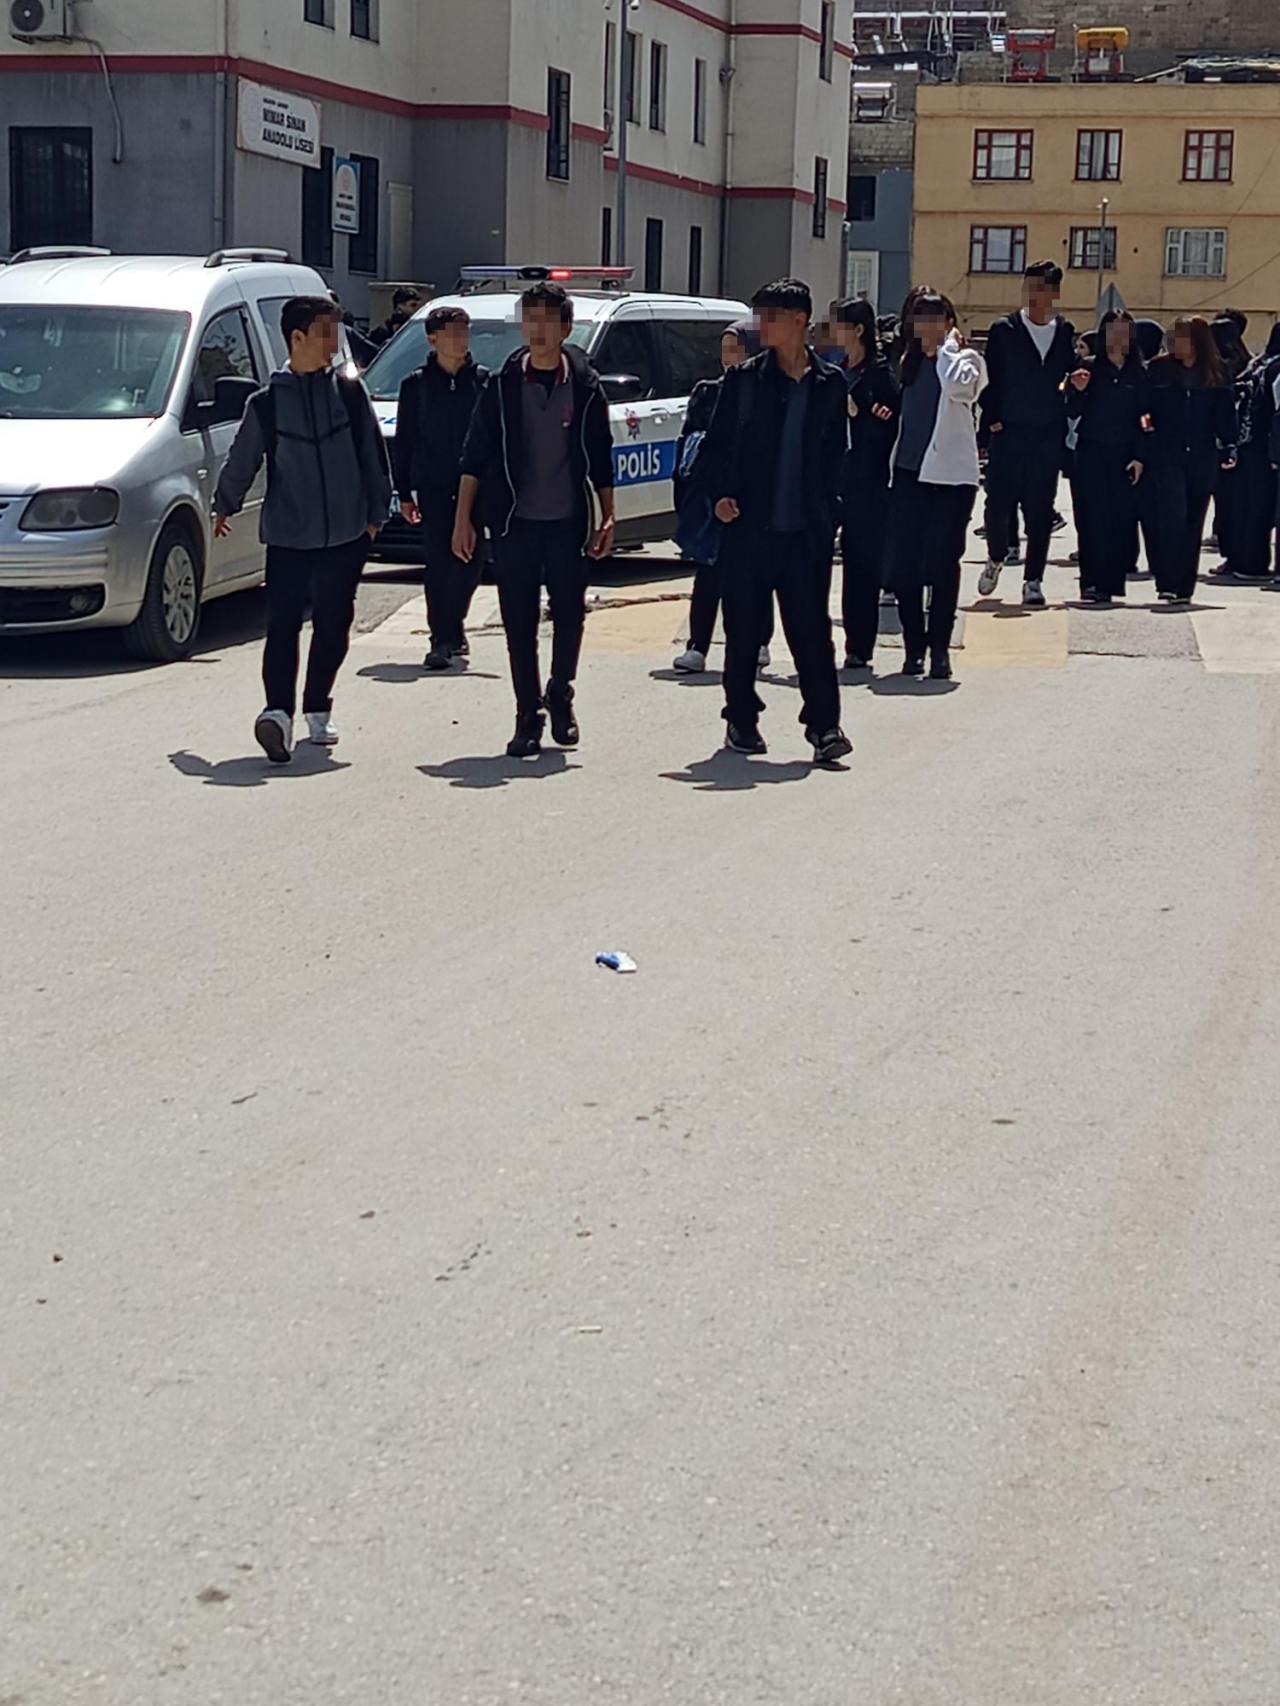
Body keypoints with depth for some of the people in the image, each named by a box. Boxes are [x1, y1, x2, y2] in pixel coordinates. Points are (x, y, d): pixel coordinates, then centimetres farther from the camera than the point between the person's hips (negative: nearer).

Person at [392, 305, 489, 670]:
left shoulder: (483, 381, 5)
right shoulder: (416, 385, 4)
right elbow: (403, 443, 7)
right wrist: (404, 494, 3)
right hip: (432, 485, -1)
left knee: (469, 559, 4)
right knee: (438, 561, -5)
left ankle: (452, 625, 26)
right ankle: (443, 639, -1)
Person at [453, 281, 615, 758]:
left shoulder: (585, 386, 3)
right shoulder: (502, 387, 2)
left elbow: (601, 460, 9)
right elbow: (475, 457, 3)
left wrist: (607, 518, 5)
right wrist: (463, 519, -3)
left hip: (567, 521, 0)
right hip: (515, 522, 0)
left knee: (569, 615, 5)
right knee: (519, 623, 1)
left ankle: (560, 698, 27)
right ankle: (528, 717, 9)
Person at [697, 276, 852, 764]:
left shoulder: (830, 383, 6)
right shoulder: (743, 379, 4)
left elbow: (836, 452, 10)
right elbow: (717, 443, 6)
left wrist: (827, 512, 3)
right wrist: (723, 494, -8)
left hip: (806, 530, 0)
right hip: (749, 524, 0)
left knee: (810, 627, -2)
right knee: (743, 627, 6)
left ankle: (824, 724, 1)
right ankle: (741, 719, 17)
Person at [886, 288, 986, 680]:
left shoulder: (966, 359, -2)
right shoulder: (909, 362, 16)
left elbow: (958, 385, -25)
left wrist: (949, 346, -12)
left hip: (949, 476, -5)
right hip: (909, 473, 5)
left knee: (941, 564, -5)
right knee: (903, 565, 1)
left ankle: (939, 648, 4)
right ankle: (913, 647, 11)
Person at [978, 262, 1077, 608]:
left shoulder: (1066, 333, 7)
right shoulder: (1004, 330, 1)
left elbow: (1071, 376, 14)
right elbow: (990, 379, 1)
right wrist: (992, 420, -8)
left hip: (1048, 437, 1)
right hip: (1008, 433, -1)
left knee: (1040, 511, 2)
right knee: (998, 503, -2)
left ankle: (1033, 580, 10)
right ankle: (996, 559, 26)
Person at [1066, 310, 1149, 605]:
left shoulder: (1139, 374, 8)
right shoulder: (1089, 368, 2)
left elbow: (1143, 418, 8)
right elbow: (1072, 413, 1)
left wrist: (1140, 457, 0)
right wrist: (1078, 391, -18)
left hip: (1124, 456, 2)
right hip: (1091, 453, -2)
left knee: (1122, 519, -3)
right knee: (1093, 519, -6)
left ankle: (1111, 581, 3)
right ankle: (1093, 582, -3)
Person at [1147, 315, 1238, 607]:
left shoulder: (1216, 374, 6)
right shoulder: (1159, 369, 4)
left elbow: (1226, 413, 7)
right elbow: (1146, 407, 5)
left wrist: (1229, 448, -1)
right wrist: (1146, 421, -16)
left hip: (1203, 457, 2)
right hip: (1168, 453, -2)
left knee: (1193, 521, 5)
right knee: (1174, 514, -16)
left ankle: (1184, 587, 12)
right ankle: (1167, 583, -13)